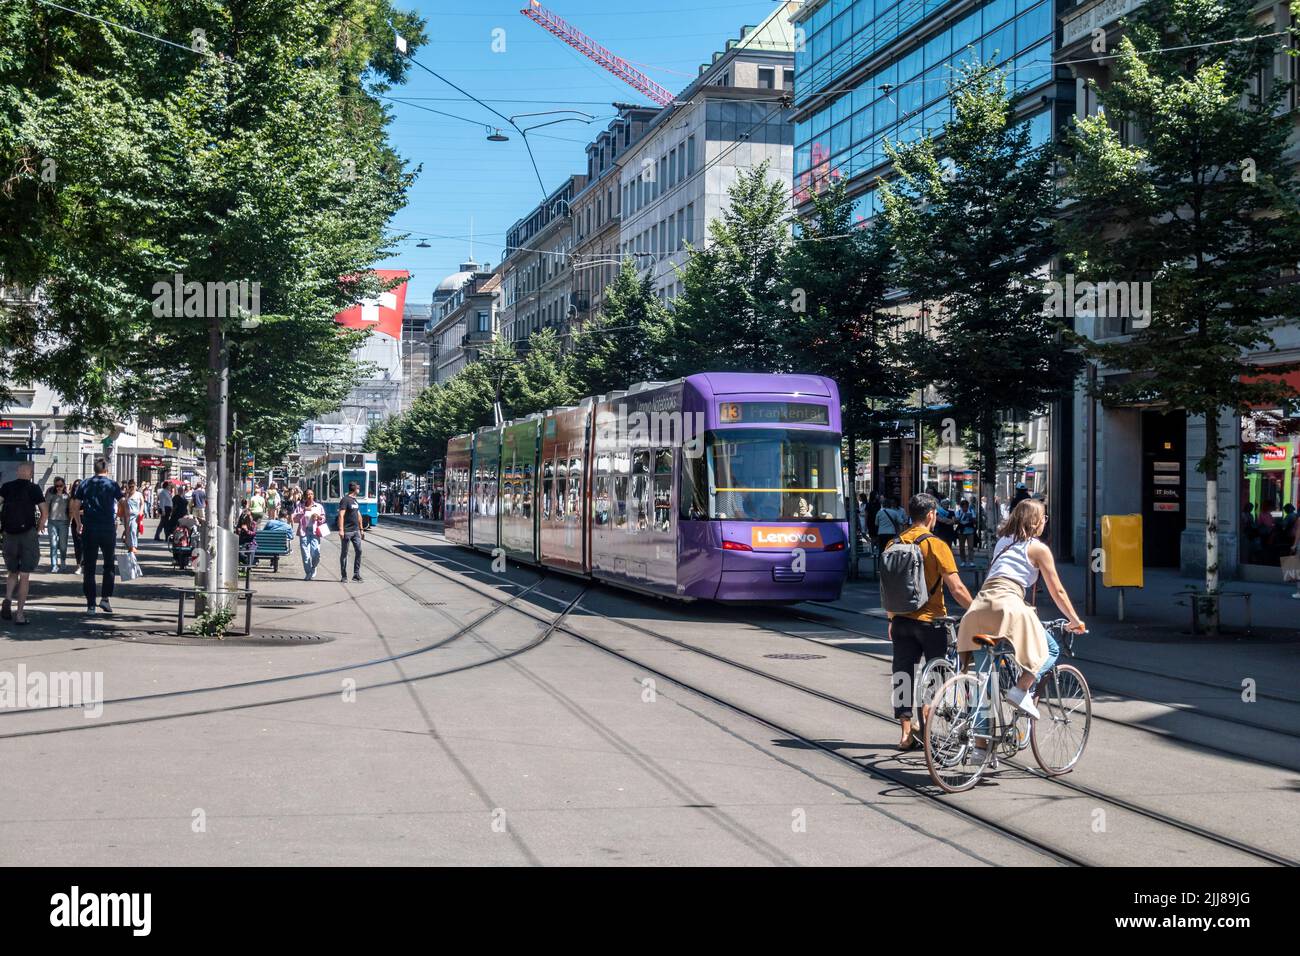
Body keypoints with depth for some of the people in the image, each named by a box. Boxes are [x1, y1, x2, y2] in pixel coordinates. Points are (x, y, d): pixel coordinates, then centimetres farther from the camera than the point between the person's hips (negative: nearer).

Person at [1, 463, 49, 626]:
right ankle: (20, 614, -1)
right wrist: (39, 528, 7)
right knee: (24, 576, 2)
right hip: (28, 533, -3)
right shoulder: (33, 488, -3)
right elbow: (45, 512, -7)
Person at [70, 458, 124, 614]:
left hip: (89, 530, 1)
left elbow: (75, 506, 4)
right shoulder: (113, 485, 1)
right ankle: (105, 598, 5)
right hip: (108, 530, -1)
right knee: (109, 565, 15)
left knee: (89, 567, 5)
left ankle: (90, 605, 3)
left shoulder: (84, 484, 6)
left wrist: (78, 524, 16)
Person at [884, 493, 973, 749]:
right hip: (930, 621, -4)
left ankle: (906, 733, 8)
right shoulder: (936, 545, -12)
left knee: (903, 677, 8)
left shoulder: (893, 545, 4)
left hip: (901, 622, 4)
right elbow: (956, 589, -15)